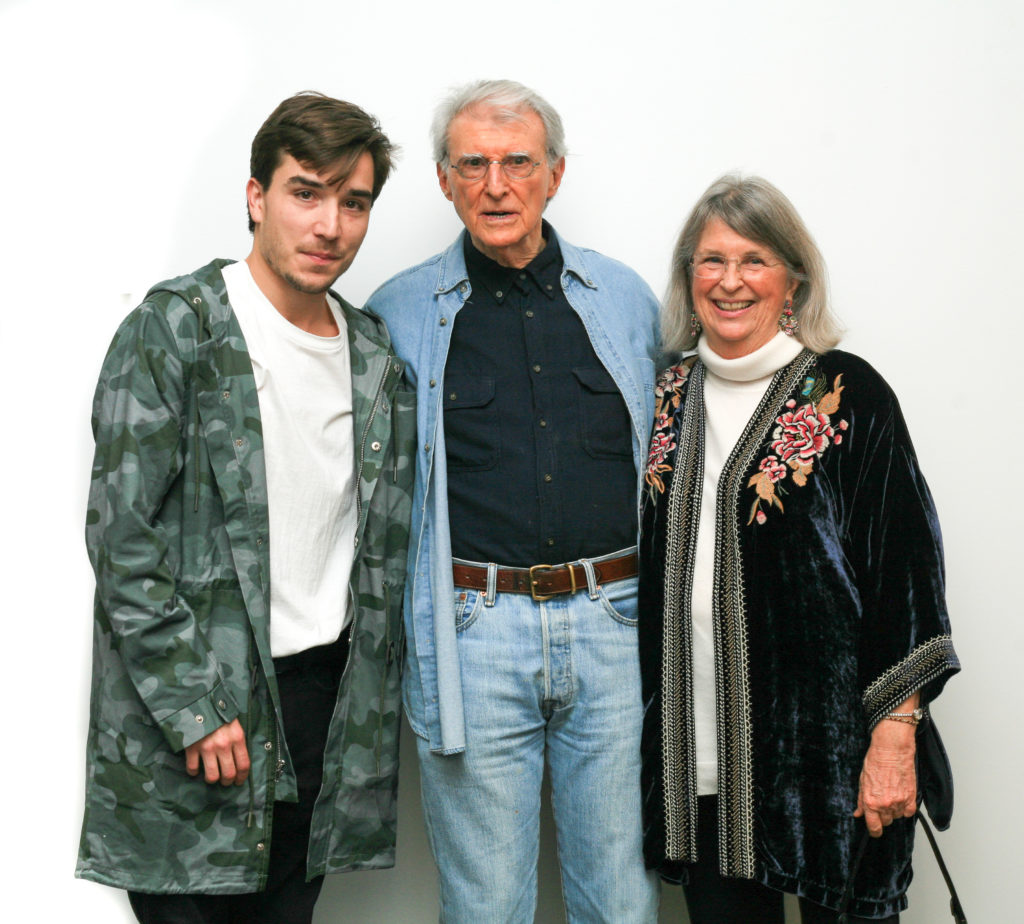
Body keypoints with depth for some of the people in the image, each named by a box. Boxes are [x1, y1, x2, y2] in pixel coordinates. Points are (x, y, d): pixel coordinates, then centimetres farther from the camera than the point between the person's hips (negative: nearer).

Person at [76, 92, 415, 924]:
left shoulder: (375, 352, 9)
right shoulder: (176, 328, -9)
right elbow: (122, 536, -13)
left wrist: (374, 695, 9)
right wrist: (191, 707, -15)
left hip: (327, 698, 5)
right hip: (190, 710, -5)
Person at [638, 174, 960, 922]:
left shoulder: (849, 395, -5)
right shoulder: (669, 398, 9)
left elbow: (905, 566, -7)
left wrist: (894, 737, -13)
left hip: (819, 740, -4)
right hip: (696, 744, 4)